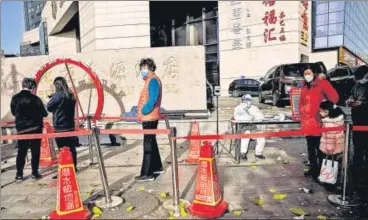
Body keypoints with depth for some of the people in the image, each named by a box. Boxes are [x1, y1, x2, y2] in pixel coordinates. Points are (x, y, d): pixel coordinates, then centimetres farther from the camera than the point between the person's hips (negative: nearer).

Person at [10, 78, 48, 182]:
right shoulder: (35, 98, -13)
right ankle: (35, 173, 10)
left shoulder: (15, 98, -3)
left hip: (21, 129, 3)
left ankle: (19, 174, 15)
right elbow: (44, 114, -7)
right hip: (35, 128, -3)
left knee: (21, 152, 11)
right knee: (35, 151, 6)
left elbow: (13, 112, 11)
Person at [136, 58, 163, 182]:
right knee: (151, 143, 16)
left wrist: (143, 111, -18)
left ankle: (147, 174, -4)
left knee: (148, 145, -8)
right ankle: (157, 167, 27)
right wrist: (141, 113, 10)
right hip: (148, 117, 10)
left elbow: (153, 99, -24)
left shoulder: (153, 80, -12)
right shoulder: (150, 80, 18)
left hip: (149, 117, -10)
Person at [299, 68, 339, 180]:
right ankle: (313, 168, 31)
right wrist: (302, 112, 10)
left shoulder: (322, 84, -9)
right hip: (307, 122, 7)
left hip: (318, 121, -7)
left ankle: (320, 170, 14)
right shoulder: (304, 86, 11)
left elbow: (334, 97, -13)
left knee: (319, 148, 1)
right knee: (310, 147, 17)